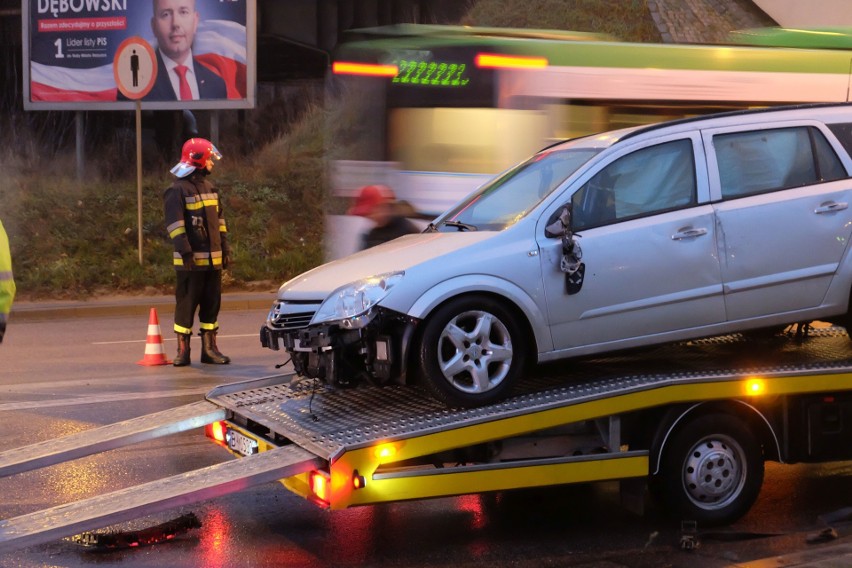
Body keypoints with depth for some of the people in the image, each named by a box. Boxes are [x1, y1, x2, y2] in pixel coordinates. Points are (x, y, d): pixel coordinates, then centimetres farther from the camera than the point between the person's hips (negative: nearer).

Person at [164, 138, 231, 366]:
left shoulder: (209, 187, 16)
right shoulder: (177, 190, -9)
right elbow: (175, 224, -15)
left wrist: (225, 248, 15)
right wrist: (185, 251, -22)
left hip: (213, 259, 7)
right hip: (191, 261, -7)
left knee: (212, 304, 10)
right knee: (186, 305, -2)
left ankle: (209, 348, 17)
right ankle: (182, 351, 4)